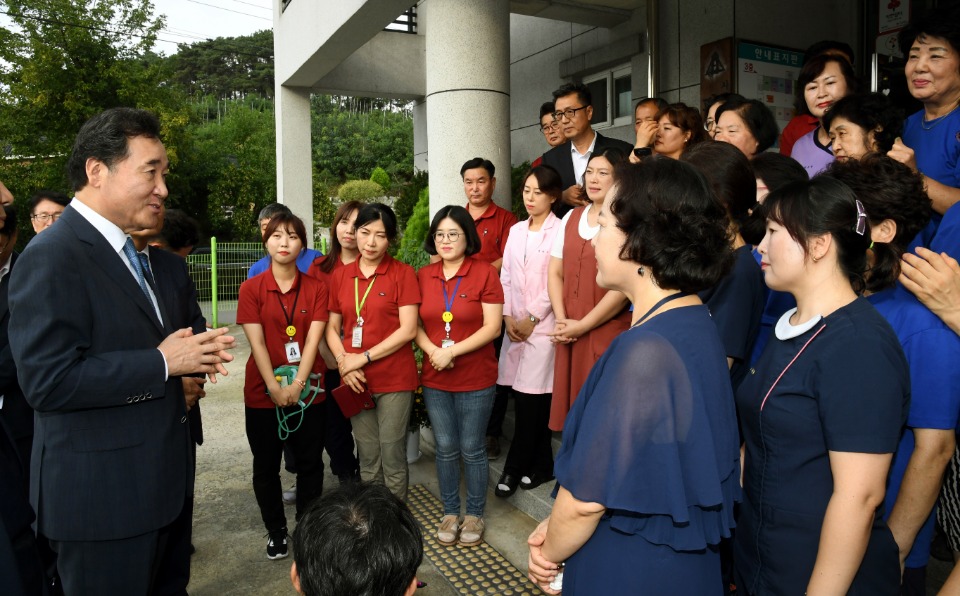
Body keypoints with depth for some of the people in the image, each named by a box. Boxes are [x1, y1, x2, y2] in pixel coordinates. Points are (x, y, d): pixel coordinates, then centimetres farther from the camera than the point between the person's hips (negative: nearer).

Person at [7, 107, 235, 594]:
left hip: (149, 480, 9)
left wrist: (192, 353, -1)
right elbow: (48, 381, -25)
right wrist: (163, 362, -20)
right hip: (100, 493, -9)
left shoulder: (125, 251, 11)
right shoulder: (51, 257, -19)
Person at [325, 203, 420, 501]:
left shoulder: (403, 274, -5)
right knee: (367, 457, 14)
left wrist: (364, 357, -13)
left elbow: (408, 330, -12)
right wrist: (343, 361, -8)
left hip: (395, 379, -4)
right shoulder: (339, 276, 8)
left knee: (392, 456, 4)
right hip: (355, 381, 4)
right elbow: (332, 328, 10)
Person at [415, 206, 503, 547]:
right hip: (434, 379, 4)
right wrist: (432, 351, -13)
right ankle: (450, 512, 30)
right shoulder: (423, 276, 5)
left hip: (476, 379, -3)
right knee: (445, 448, 13)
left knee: (472, 448, 7)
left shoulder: (485, 273, -7)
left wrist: (452, 351, -18)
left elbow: (492, 327, -12)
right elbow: (415, 324, 6)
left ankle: (474, 514, 26)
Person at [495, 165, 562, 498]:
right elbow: (505, 277, 13)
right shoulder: (516, 231, 15)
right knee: (525, 398, 7)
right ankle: (540, 465, 21)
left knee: (530, 397, -4)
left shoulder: (560, 231, -5)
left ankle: (515, 469, 10)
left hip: (543, 325, -5)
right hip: (515, 325, 6)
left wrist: (532, 318, -9)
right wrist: (507, 316, 2)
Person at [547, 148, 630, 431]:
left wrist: (583, 325, -12)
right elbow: (554, 271, 10)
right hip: (569, 334, 6)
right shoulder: (571, 217, 11)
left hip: (608, 333, -6)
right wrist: (561, 319, -3)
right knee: (572, 402, 13)